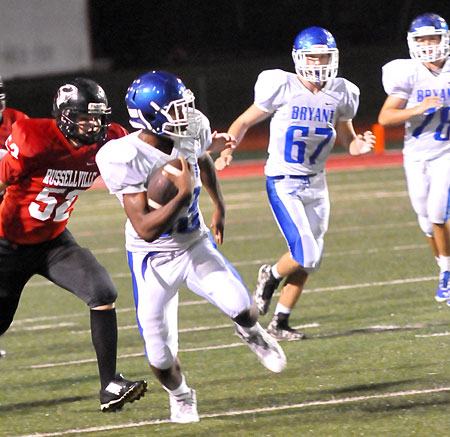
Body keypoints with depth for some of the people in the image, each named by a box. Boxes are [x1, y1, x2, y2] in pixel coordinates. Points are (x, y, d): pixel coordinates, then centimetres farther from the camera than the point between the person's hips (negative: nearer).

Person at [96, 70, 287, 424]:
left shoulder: (189, 137, -13)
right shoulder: (125, 159, -30)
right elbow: (145, 229, -33)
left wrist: (219, 208, 19)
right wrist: (183, 195, -38)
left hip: (195, 246, 3)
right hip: (154, 260, -3)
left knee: (241, 308, -20)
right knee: (160, 354, -3)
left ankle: (252, 334, 18)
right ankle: (180, 396, 32)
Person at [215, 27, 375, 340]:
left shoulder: (340, 96, 1)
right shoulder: (282, 88, -12)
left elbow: (347, 139, 14)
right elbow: (244, 122, -3)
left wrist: (358, 146, -10)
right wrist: (227, 151, -20)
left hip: (316, 183, 5)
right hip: (283, 183, -5)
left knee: (309, 262, 7)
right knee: (306, 255, -16)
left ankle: (280, 323, 22)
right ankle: (272, 276, 16)